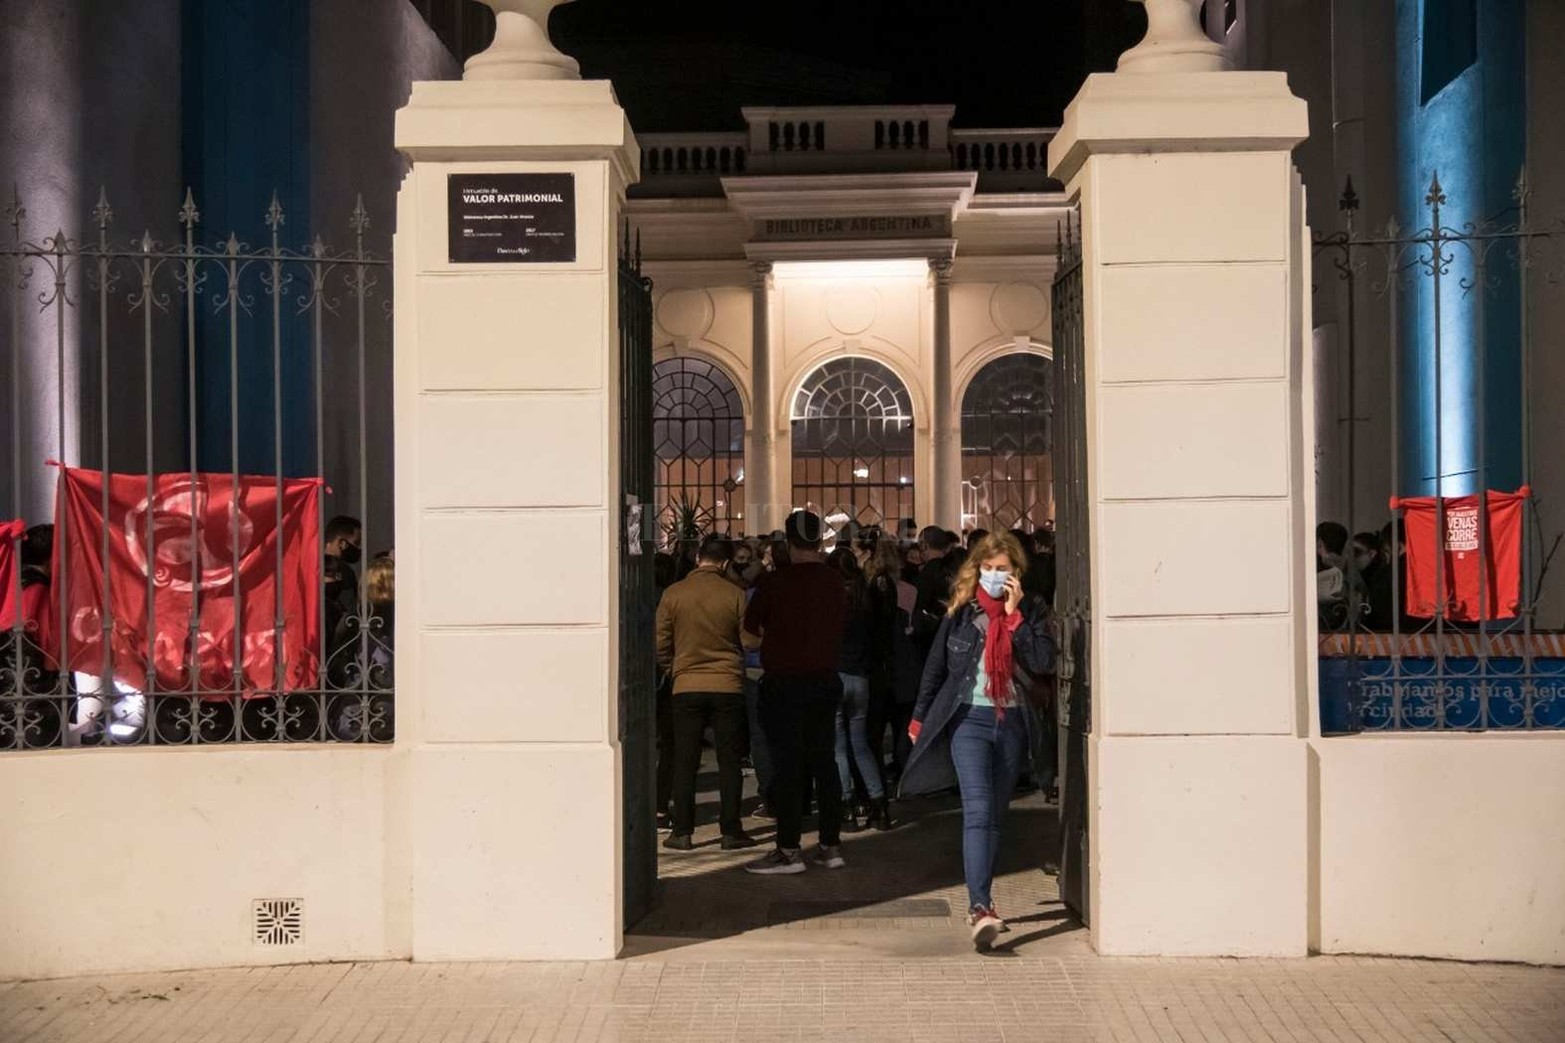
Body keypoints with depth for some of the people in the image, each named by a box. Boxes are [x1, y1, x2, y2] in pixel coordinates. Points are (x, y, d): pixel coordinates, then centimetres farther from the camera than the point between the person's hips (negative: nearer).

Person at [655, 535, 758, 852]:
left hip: (687, 686, 1)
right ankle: (731, 831, 7)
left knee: (685, 763, 7)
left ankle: (682, 832, 7)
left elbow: (661, 645, 1)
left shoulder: (673, 594, -4)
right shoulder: (735, 595, -6)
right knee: (729, 761, 6)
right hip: (728, 686, -1)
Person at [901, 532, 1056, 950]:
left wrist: (1014, 615, -12)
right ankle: (980, 907, -26)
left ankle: (981, 902, 23)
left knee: (994, 817, 10)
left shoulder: (1031, 612, 4)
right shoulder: (960, 612, 3)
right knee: (978, 810, -17)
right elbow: (935, 667, 11)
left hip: (1011, 723, 2)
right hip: (968, 718, -2)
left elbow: (1043, 663, -11)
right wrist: (919, 719, 14)